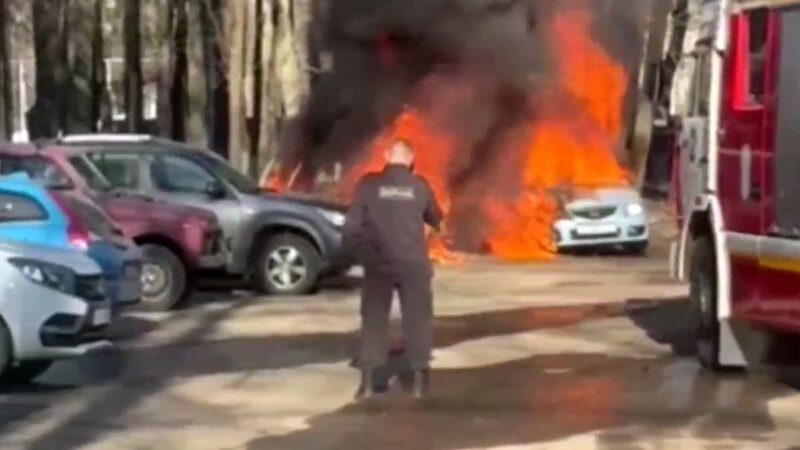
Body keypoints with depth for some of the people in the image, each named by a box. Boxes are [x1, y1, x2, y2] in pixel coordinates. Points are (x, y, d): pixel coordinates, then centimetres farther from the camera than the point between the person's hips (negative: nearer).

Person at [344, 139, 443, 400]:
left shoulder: (368, 184, -3)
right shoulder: (419, 186, -1)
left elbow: (352, 225, -4)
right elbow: (436, 220, 13)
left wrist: (360, 251, 12)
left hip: (377, 264, 0)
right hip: (413, 263, 0)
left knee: (374, 320, 6)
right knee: (417, 319, 9)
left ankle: (367, 381, 1)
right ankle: (419, 378, 8)